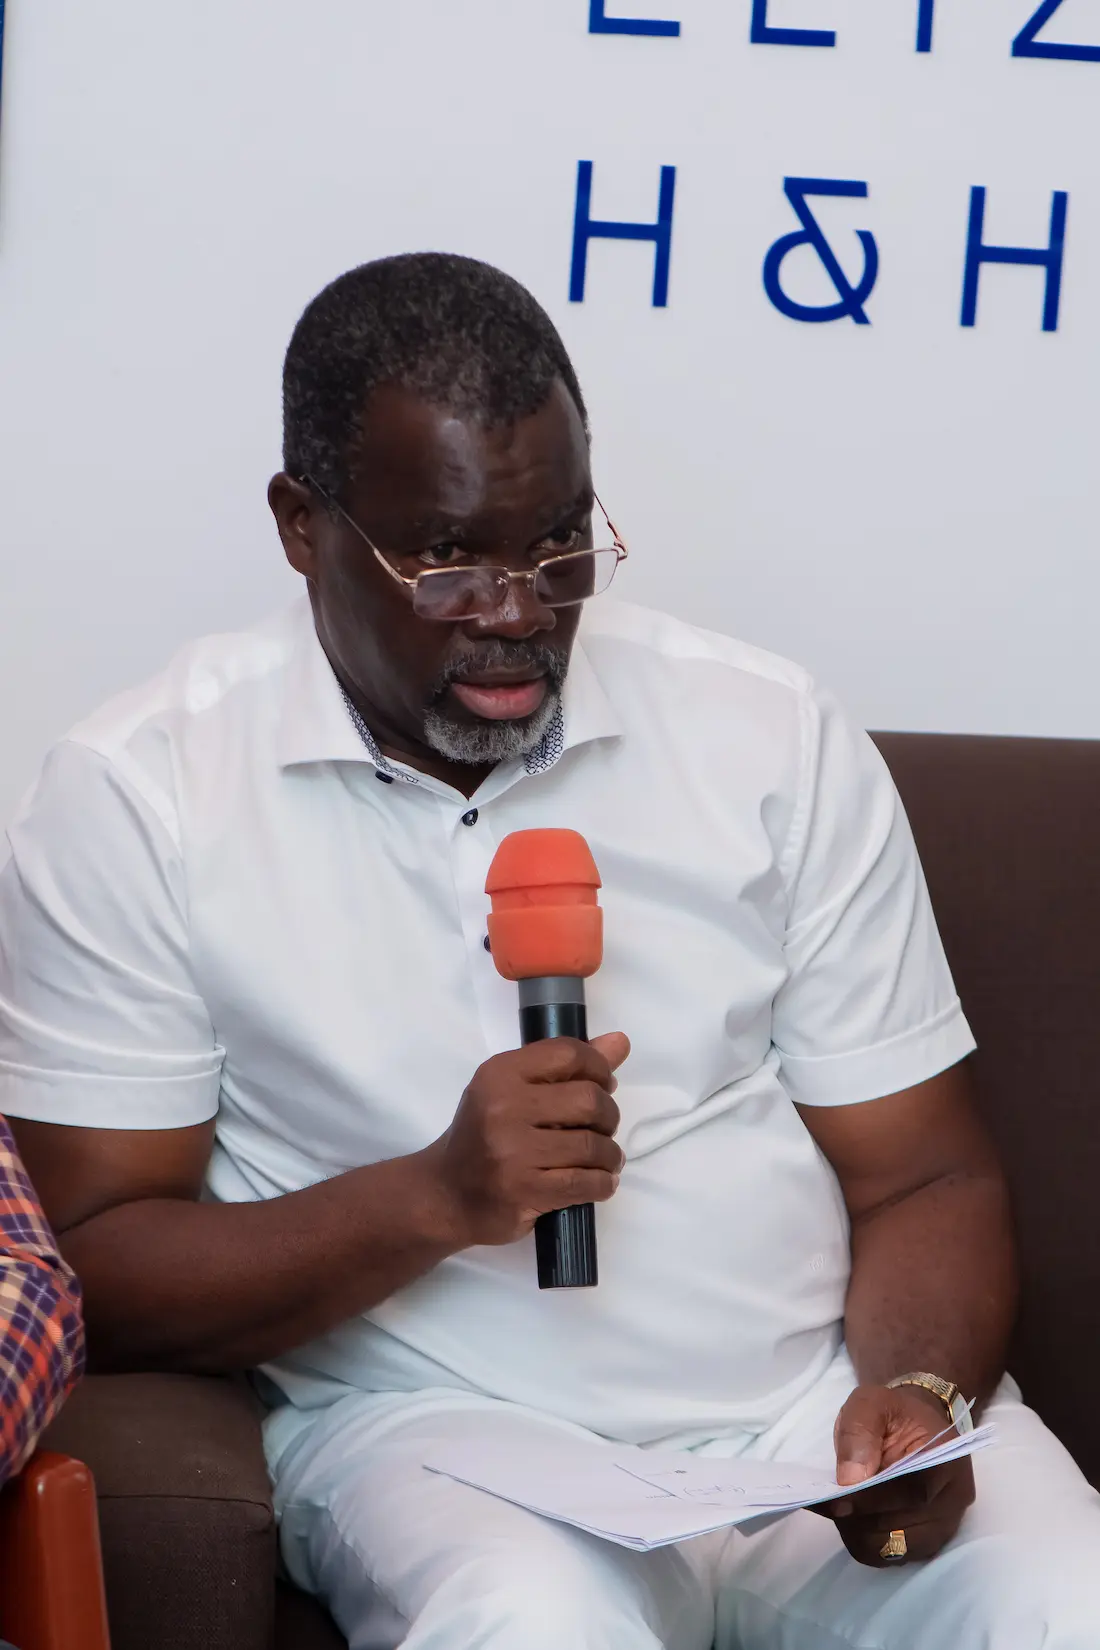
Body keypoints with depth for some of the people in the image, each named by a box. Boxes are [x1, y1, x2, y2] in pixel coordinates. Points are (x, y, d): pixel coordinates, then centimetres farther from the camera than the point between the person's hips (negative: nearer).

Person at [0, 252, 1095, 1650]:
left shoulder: (775, 737, 4)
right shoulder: (137, 797, -4)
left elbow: (923, 1179, 6)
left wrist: (918, 1399, -16)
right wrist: (436, 1196, -19)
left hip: (815, 1396, 3)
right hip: (431, 1417, -2)